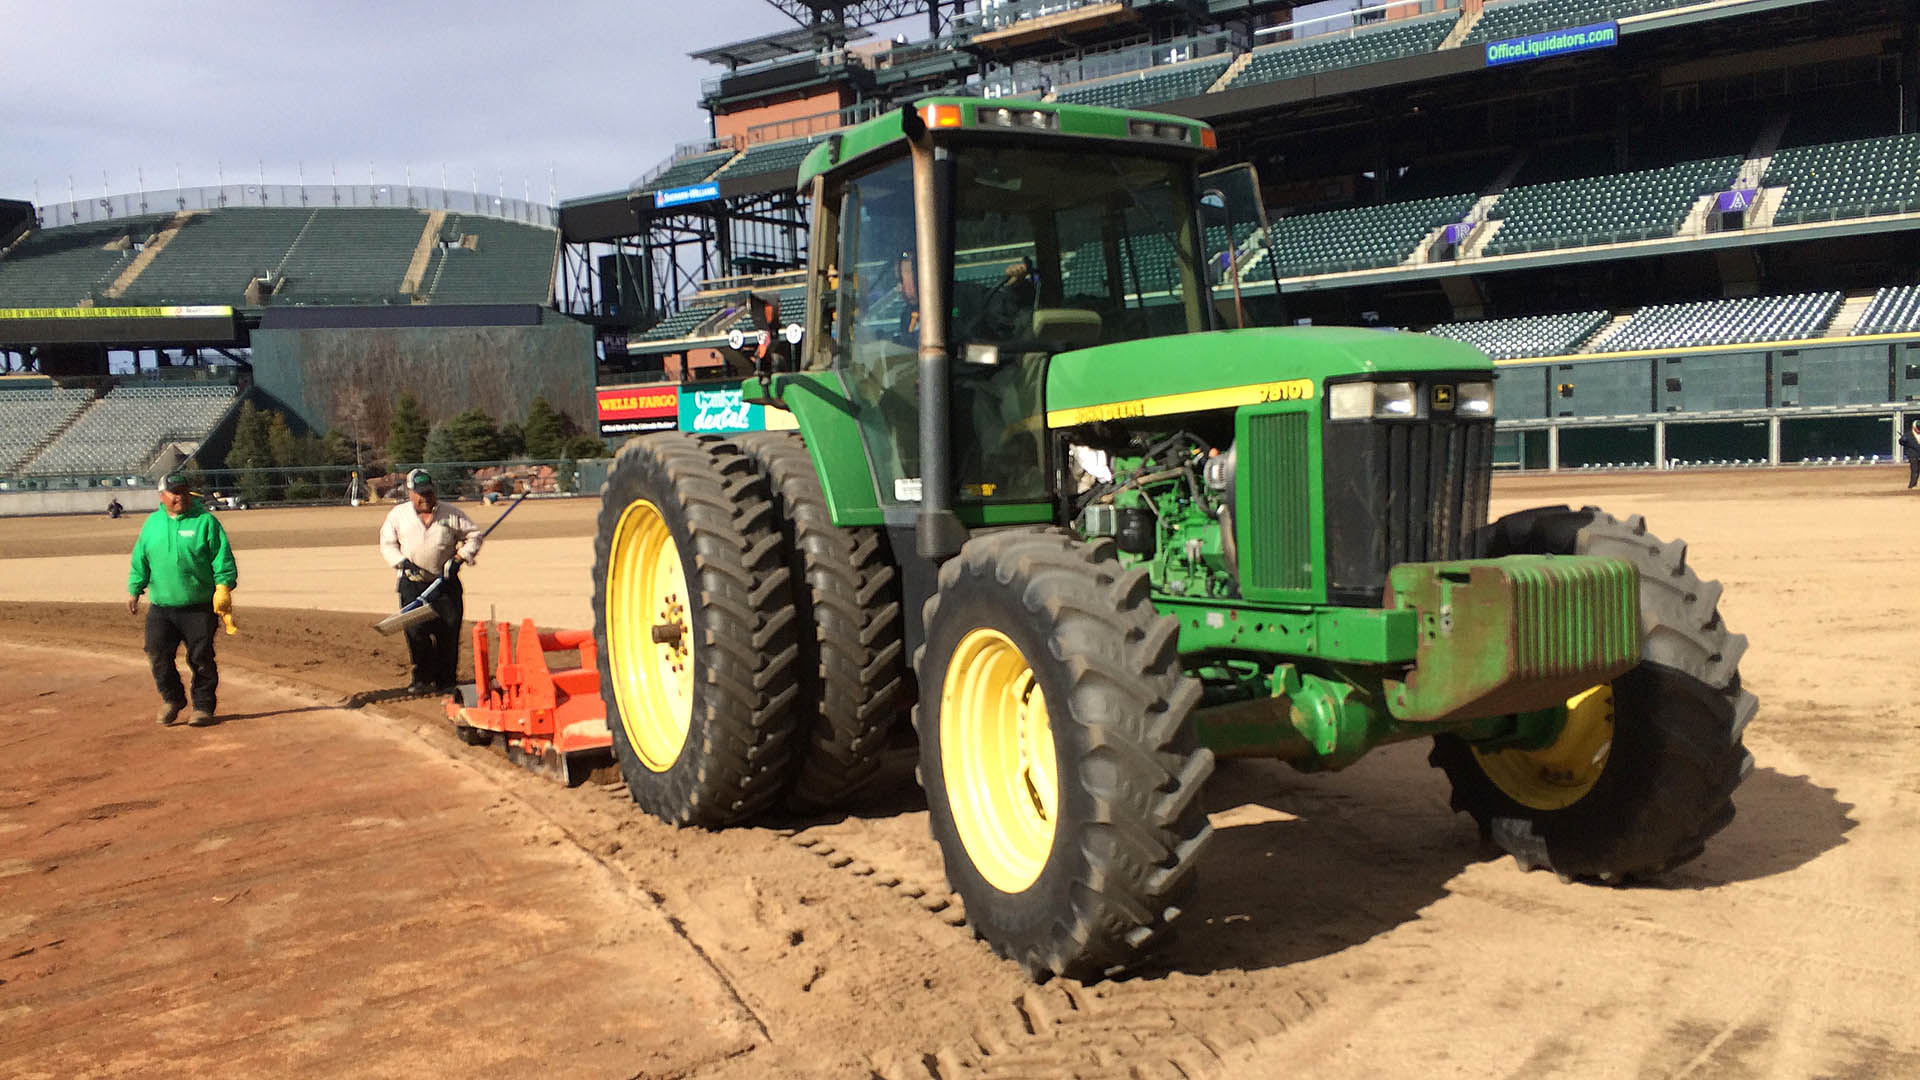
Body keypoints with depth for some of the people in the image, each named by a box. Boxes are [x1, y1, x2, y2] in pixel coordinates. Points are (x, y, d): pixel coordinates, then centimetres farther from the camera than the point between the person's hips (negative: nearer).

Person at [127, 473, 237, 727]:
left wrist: (223, 587, -16)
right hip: (160, 608, 4)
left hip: (199, 608, -4)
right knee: (158, 655, 1)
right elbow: (140, 561, 17)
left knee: (201, 658, 1)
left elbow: (223, 558, -7)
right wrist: (134, 591, 12)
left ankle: (203, 706, 15)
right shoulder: (152, 523, 10)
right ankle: (172, 699, 23)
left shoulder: (205, 521, -3)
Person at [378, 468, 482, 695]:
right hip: (412, 584, 0)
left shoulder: (451, 514, 4)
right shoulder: (397, 515, 7)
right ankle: (422, 678, 2)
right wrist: (404, 563, -9)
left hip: (446, 582, 0)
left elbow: (474, 535, 9)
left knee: (448, 631, -4)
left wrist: (459, 558, -6)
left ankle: (446, 679, 7)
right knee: (415, 631, -8)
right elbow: (387, 545, 9)